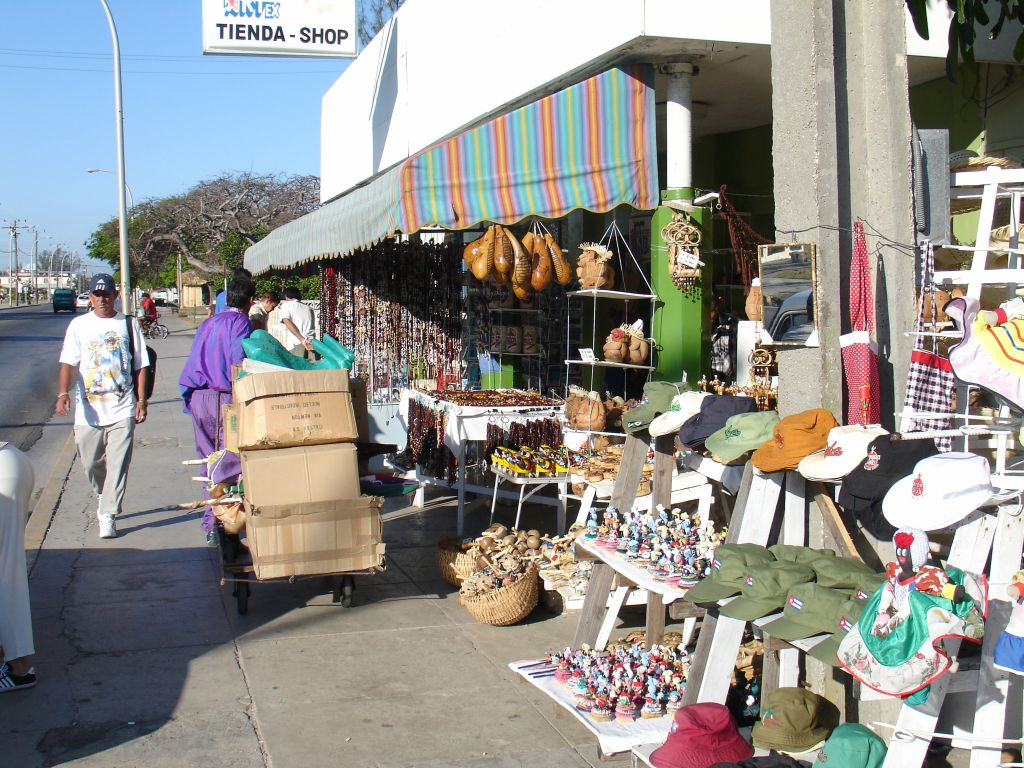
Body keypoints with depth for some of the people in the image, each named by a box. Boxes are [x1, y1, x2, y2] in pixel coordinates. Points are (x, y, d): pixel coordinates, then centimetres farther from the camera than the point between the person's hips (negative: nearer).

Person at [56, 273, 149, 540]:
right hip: (88, 409, 1)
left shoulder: (129, 324, 7)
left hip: (122, 408, -1)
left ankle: (107, 516, -3)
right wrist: (64, 392, -19)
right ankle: (104, 496, 37)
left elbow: (140, 365, 9)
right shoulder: (79, 325, 7)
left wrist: (141, 400, 1)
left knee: (117, 463, -7)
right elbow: (69, 362, -3)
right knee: (91, 462, 9)